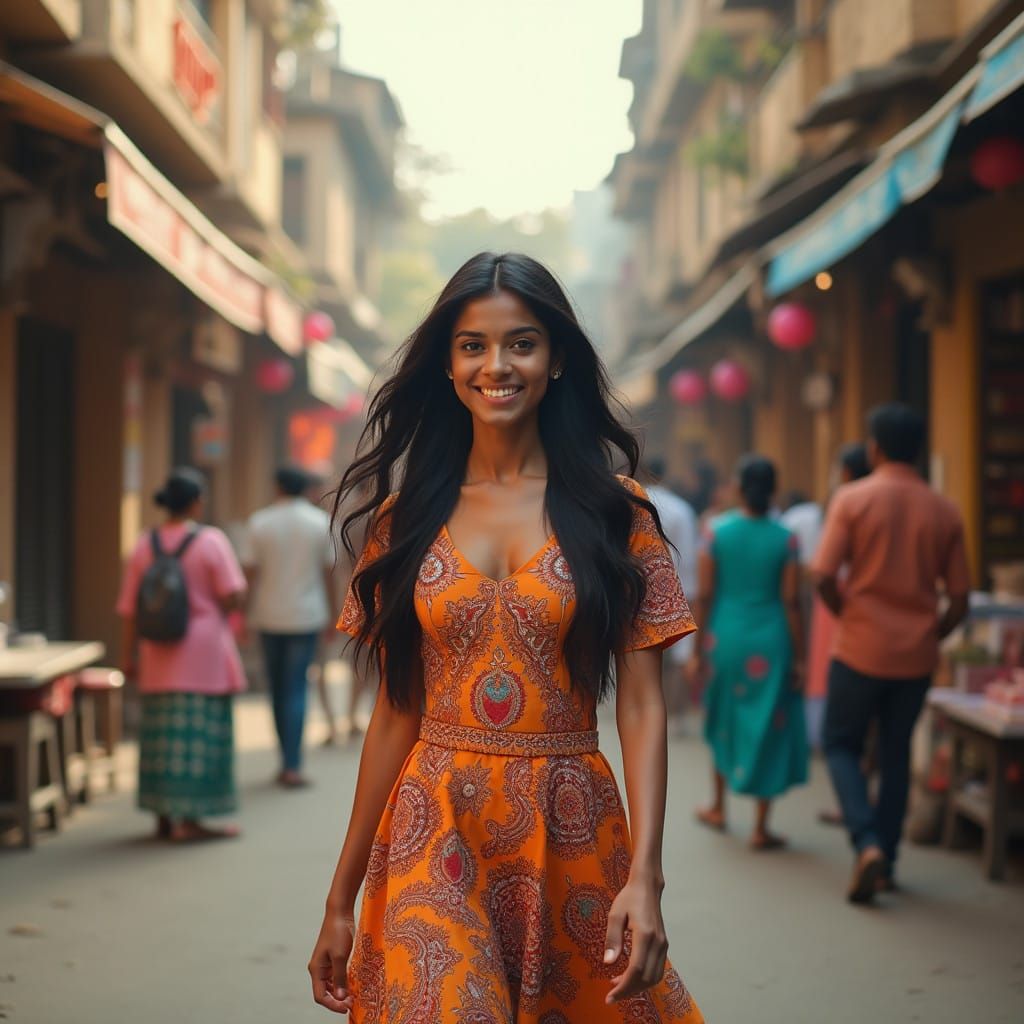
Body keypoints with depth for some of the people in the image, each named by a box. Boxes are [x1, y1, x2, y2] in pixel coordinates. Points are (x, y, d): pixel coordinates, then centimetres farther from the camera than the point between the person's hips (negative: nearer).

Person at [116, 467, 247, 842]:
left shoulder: (144, 545, 4)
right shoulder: (211, 541, -9)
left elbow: (128, 609, 4)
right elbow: (234, 596, -14)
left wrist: (127, 656, 10)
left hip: (158, 657, 5)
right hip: (203, 656, -5)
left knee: (162, 734, 12)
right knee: (200, 736, -1)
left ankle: (165, 815, 19)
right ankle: (189, 819, -2)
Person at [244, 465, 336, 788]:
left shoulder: (260, 522, -1)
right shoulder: (321, 522, 0)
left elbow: (251, 571, -2)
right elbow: (328, 572, 2)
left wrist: (245, 615, 4)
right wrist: (331, 615, 11)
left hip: (269, 616, 1)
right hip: (306, 616, -1)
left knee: (278, 688, 12)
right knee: (296, 689, -2)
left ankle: (287, 763, 18)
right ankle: (292, 766, -10)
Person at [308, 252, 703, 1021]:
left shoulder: (614, 515, 0)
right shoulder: (409, 518, 5)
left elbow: (641, 706, -4)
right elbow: (396, 713, 6)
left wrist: (645, 876, -16)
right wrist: (341, 899, 5)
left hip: (570, 837, -1)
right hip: (435, 837, 1)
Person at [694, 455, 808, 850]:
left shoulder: (717, 532, -4)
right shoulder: (785, 539, -6)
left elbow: (705, 595, -3)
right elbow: (791, 602, -7)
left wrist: (700, 648, 5)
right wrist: (798, 656, 0)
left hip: (726, 637, 2)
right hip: (770, 642, -2)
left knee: (724, 723, 21)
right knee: (768, 730, 6)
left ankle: (718, 807, 34)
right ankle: (760, 828, 6)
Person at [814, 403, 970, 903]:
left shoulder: (853, 498, -9)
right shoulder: (944, 511, 2)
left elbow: (824, 577, -14)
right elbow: (959, 598, 2)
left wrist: (848, 614, 4)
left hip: (861, 649, -3)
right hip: (917, 656, 3)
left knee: (842, 746, 11)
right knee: (896, 753, 15)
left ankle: (867, 844, -10)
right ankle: (885, 863, 20)